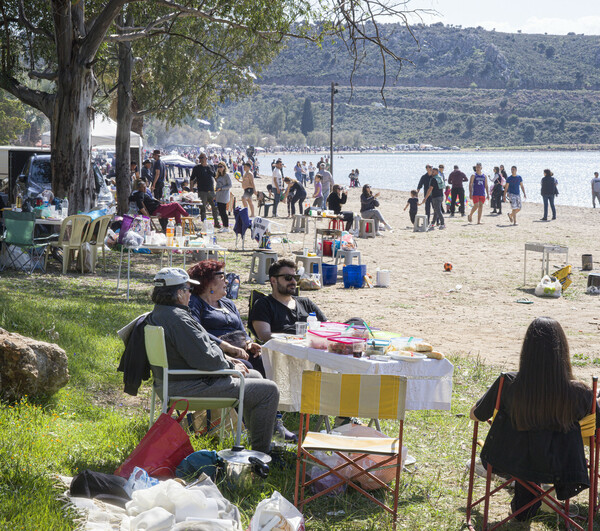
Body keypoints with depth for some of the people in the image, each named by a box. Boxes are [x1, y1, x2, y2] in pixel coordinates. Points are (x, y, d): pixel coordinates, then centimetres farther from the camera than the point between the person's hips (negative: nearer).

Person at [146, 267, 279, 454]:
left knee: (254, 376, 26)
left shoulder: (157, 314, 9)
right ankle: (261, 453, 1)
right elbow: (204, 359, -26)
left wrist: (223, 357, 11)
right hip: (190, 386, -12)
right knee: (269, 390, -8)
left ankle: (262, 441, 34)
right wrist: (230, 366, -7)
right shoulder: (178, 319, -25)